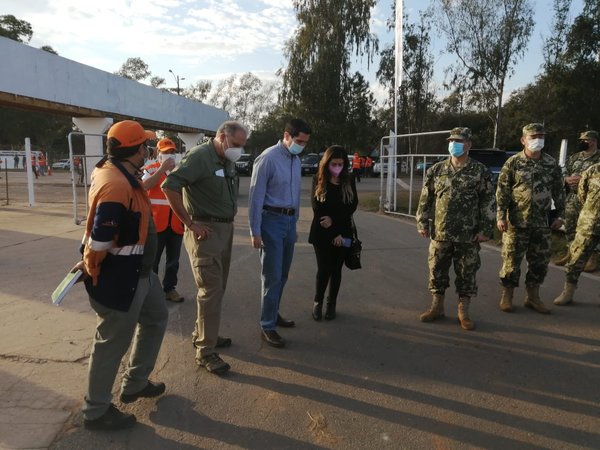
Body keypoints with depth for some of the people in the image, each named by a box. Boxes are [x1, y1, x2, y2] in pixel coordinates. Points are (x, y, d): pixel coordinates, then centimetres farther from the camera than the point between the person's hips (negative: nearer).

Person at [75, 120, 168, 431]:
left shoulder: (116, 173, 2)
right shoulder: (116, 186, -30)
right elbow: (99, 242, -28)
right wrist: (91, 270, -12)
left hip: (139, 271, 11)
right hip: (119, 279, -11)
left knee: (156, 318, 25)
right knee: (112, 343, 7)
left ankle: (135, 384, 42)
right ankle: (96, 412, 30)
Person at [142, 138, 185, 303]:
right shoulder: (150, 169, -1)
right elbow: (144, 186, -22)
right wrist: (162, 169, -22)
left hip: (176, 223, 4)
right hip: (156, 223, -4)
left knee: (173, 260, 12)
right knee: (152, 259, 7)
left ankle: (169, 288, 23)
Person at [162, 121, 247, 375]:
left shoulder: (227, 161, 12)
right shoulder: (199, 156, -15)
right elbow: (169, 186, -23)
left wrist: (231, 214, 9)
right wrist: (189, 223, -21)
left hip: (225, 229, 9)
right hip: (206, 231, -9)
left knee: (217, 288, 17)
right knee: (211, 291, -5)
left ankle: (201, 334, 34)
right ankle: (205, 352, 6)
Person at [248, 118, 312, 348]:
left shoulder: (296, 160, 10)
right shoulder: (268, 158, -13)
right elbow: (255, 197, -14)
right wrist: (255, 231, -15)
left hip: (289, 220, 8)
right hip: (272, 220, -7)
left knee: (282, 274, 16)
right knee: (272, 276, -3)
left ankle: (273, 314, 32)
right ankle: (267, 327, 8)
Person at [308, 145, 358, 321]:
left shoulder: (349, 181, 3)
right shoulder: (318, 180, -2)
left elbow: (353, 206, -4)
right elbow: (317, 208, -7)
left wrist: (334, 219, -16)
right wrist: (334, 233, -12)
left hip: (343, 232, 2)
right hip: (322, 233, -1)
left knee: (336, 270, 8)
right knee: (324, 270, -2)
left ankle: (331, 304, 25)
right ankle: (318, 302, 21)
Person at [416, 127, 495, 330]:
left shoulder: (480, 172, -1)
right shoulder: (437, 170, 5)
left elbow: (488, 202, -1)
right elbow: (426, 198, 7)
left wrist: (486, 229, -7)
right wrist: (422, 222, 1)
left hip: (468, 236, -2)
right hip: (440, 232, 2)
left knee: (467, 274, 7)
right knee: (437, 271, 9)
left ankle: (463, 312, 21)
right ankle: (437, 306, 25)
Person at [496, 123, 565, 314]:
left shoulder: (552, 163, 7)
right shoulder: (513, 163, -4)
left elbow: (559, 191, 12)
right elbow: (502, 191, -6)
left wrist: (560, 215, 7)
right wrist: (501, 216, -12)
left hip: (542, 223, 4)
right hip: (516, 222, -4)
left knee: (540, 262, 10)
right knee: (511, 260, 2)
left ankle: (533, 297, 24)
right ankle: (507, 296, 16)